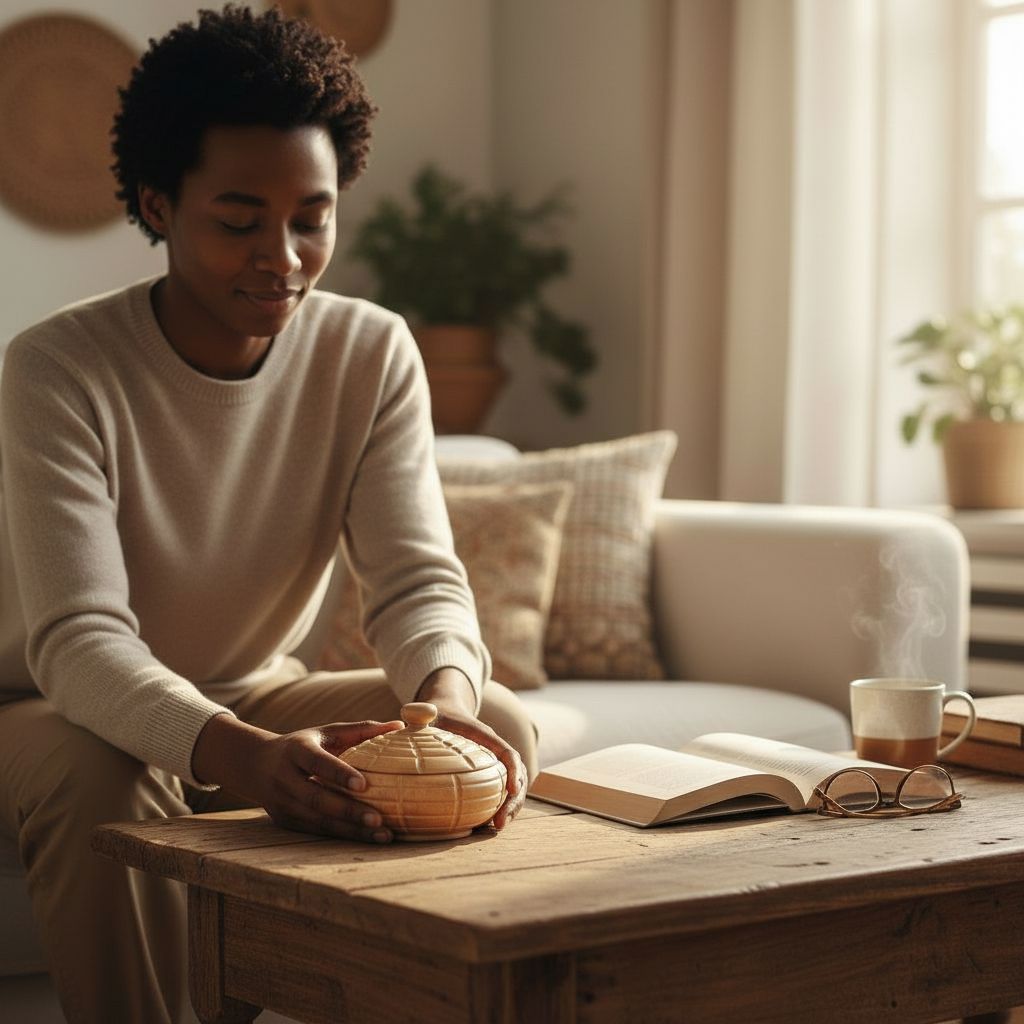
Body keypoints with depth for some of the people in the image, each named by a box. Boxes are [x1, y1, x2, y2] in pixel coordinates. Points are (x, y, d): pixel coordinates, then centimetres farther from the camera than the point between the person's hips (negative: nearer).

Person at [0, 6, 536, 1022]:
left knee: (499, 722, -17)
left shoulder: (372, 354, -9)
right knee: (99, 781, -38)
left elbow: (418, 578, -16)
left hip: (254, 697, 4)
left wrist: (450, 701, -41)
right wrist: (240, 755, -52)